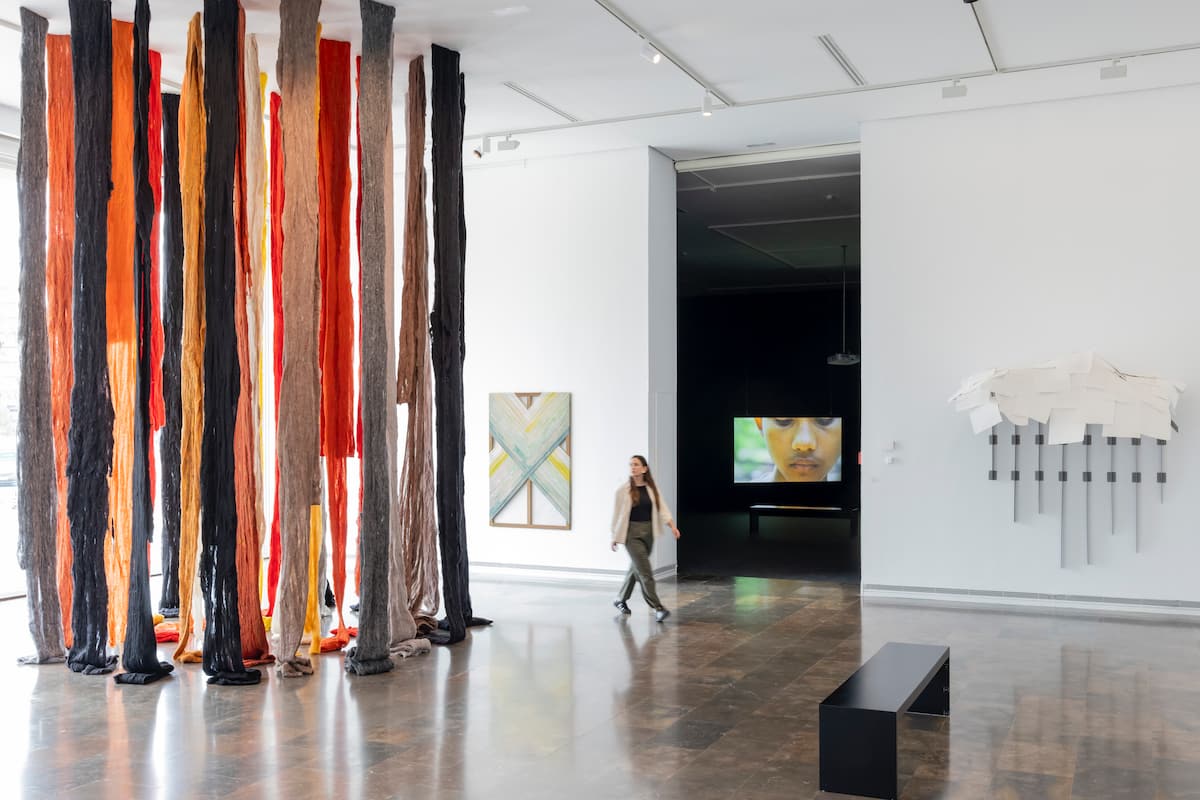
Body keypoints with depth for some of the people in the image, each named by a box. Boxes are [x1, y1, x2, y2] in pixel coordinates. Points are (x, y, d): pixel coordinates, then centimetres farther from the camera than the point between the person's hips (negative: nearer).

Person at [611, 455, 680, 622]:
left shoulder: (652, 488, 4)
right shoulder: (623, 490, -6)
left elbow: (662, 508, -2)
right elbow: (617, 514, -1)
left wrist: (672, 525, -16)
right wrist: (615, 537, 2)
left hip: (648, 532, 5)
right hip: (632, 533, -5)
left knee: (636, 568, 16)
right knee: (645, 571, -10)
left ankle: (621, 600, 34)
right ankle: (657, 608, -9)